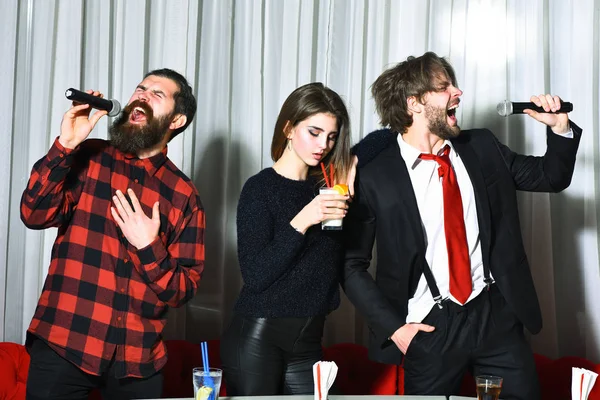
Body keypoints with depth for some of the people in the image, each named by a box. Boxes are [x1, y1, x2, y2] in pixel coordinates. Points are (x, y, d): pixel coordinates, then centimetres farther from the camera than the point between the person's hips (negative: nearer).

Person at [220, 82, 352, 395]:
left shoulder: (324, 187, 6)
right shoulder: (260, 188, -9)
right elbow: (255, 275, -17)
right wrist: (301, 222, -26)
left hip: (307, 342, 5)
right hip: (256, 339, -5)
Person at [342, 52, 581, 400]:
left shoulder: (482, 148, 5)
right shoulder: (373, 175, -8)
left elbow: (550, 177, 17)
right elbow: (352, 264, -2)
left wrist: (560, 128, -1)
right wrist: (393, 326, -8)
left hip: (498, 315, 4)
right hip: (430, 327, -3)